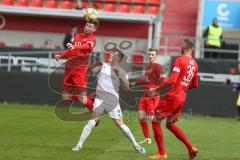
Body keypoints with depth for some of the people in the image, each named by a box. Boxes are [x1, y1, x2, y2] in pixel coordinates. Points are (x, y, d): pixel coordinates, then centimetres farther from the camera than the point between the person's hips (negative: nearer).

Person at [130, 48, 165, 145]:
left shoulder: (157, 67, -8)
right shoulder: (148, 67, 18)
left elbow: (162, 81, -17)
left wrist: (155, 89, -28)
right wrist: (136, 83, 38)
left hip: (153, 96, -9)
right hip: (145, 96, 9)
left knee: (152, 118, -12)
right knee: (141, 117, 7)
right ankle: (147, 138, 17)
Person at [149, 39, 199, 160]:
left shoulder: (180, 60, -14)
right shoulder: (194, 64, 10)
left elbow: (171, 81, -22)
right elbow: (195, 85, 18)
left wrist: (157, 88, -14)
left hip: (173, 97, -8)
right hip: (182, 98, 8)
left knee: (156, 120, 5)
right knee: (170, 124, 22)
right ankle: (191, 148, 14)